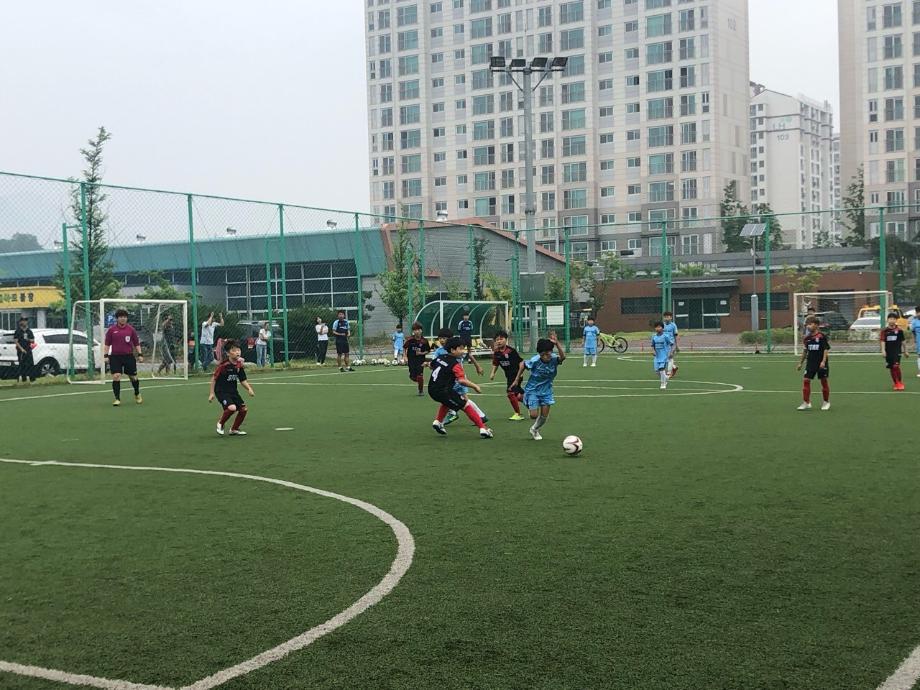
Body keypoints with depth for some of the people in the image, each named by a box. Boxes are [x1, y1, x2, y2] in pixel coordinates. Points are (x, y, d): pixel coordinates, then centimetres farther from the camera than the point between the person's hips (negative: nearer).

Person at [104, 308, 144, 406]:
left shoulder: (131, 329, 4)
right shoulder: (111, 329, 2)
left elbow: (136, 343, 8)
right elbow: (107, 344, 6)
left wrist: (140, 354, 2)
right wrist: (106, 355, -2)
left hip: (129, 356, 1)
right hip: (115, 357, -1)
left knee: (133, 376, 8)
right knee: (116, 376, -10)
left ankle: (137, 394, 34)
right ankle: (117, 399, -2)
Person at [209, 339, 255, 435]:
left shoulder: (239, 365, 1)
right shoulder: (223, 365, -19)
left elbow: (243, 380, 10)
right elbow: (214, 378, -11)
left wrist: (249, 389, -7)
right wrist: (212, 393, -10)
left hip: (233, 391, 7)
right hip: (221, 391, -7)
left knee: (244, 409, 3)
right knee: (232, 408, -27)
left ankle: (234, 429, 24)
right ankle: (220, 424, 2)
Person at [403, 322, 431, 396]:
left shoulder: (424, 341, -9)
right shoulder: (410, 340, -7)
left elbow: (428, 351, 3)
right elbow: (405, 348, 7)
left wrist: (421, 353, -13)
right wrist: (405, 357, 0)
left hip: (420, 360, -2)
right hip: (411, 360, 2)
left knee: (420, 376, -9)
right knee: (412, 377, 2)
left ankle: (421, 390, 12)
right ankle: (421, 383, 36)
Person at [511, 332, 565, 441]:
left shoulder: (554, 359, -22)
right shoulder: (534, 360, -24)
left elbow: (563, 357, -45)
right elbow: (522, 364, -5)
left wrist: (557, 343, -57)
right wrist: (517, 380, -2)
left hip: (546, 390, 2)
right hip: (532, 390, -2)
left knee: (545, 415, 5)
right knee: (534, 415, -10)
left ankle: (535, 429, 35)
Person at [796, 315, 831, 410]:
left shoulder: (822, 336, -9)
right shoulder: (807, 338, 6)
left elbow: (826, 349, -9)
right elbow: (805, 351, 15)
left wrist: (823, 361, -18)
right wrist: (800, 363, 15)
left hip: (821, 363, -5)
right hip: (810, 362, 5)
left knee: (824, 381, 6)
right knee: (806, 380, -4)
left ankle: (826, 402, 20)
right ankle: (806, 403, 1)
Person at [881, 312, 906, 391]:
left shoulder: (899, 330, -1)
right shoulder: (885, 331, 1)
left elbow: (902, 341, 7)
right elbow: (883, 341, -3)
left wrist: (905, 351, 12)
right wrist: (883, 350, -15)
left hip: (897, 351, -2)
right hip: (888, 352, 2)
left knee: (896, 366, -15)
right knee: (891, 368, 5)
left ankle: (900, 382, 2)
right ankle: (896, 384, 18)